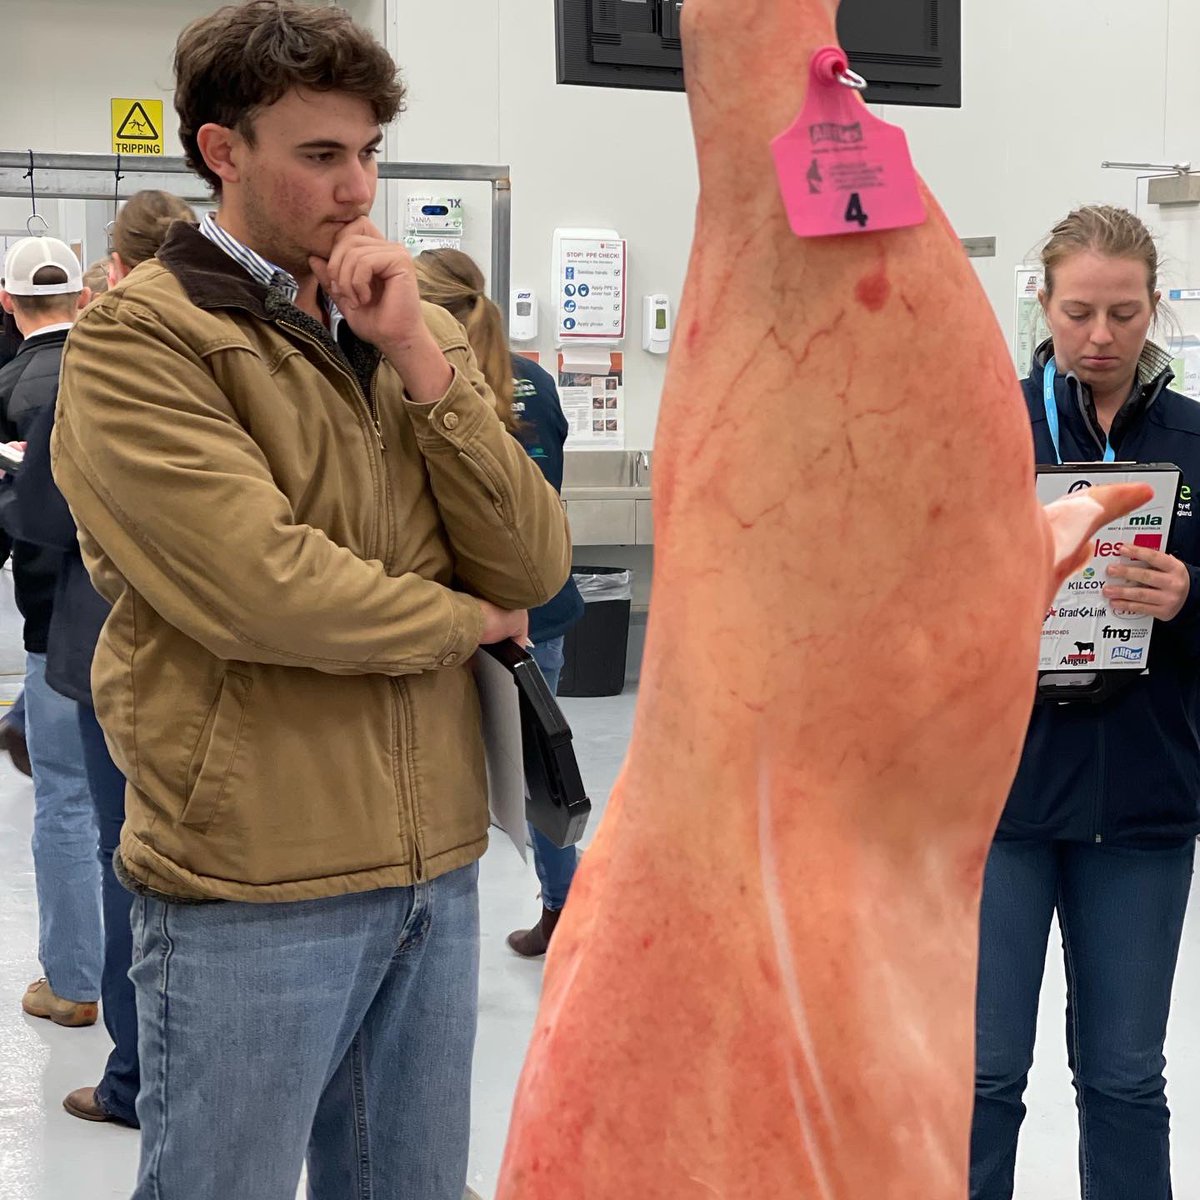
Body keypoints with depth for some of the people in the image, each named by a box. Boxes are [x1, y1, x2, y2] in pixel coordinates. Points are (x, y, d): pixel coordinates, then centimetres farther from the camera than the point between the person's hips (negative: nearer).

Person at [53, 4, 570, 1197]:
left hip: (435, 868, 6)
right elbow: (258, 584, -20)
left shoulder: (418, 333, 11)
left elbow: (534, 565, 1)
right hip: (249, 890, -6)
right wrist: (462, 617, -5)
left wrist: (418, 358, -9)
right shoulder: (136, 340, -8)